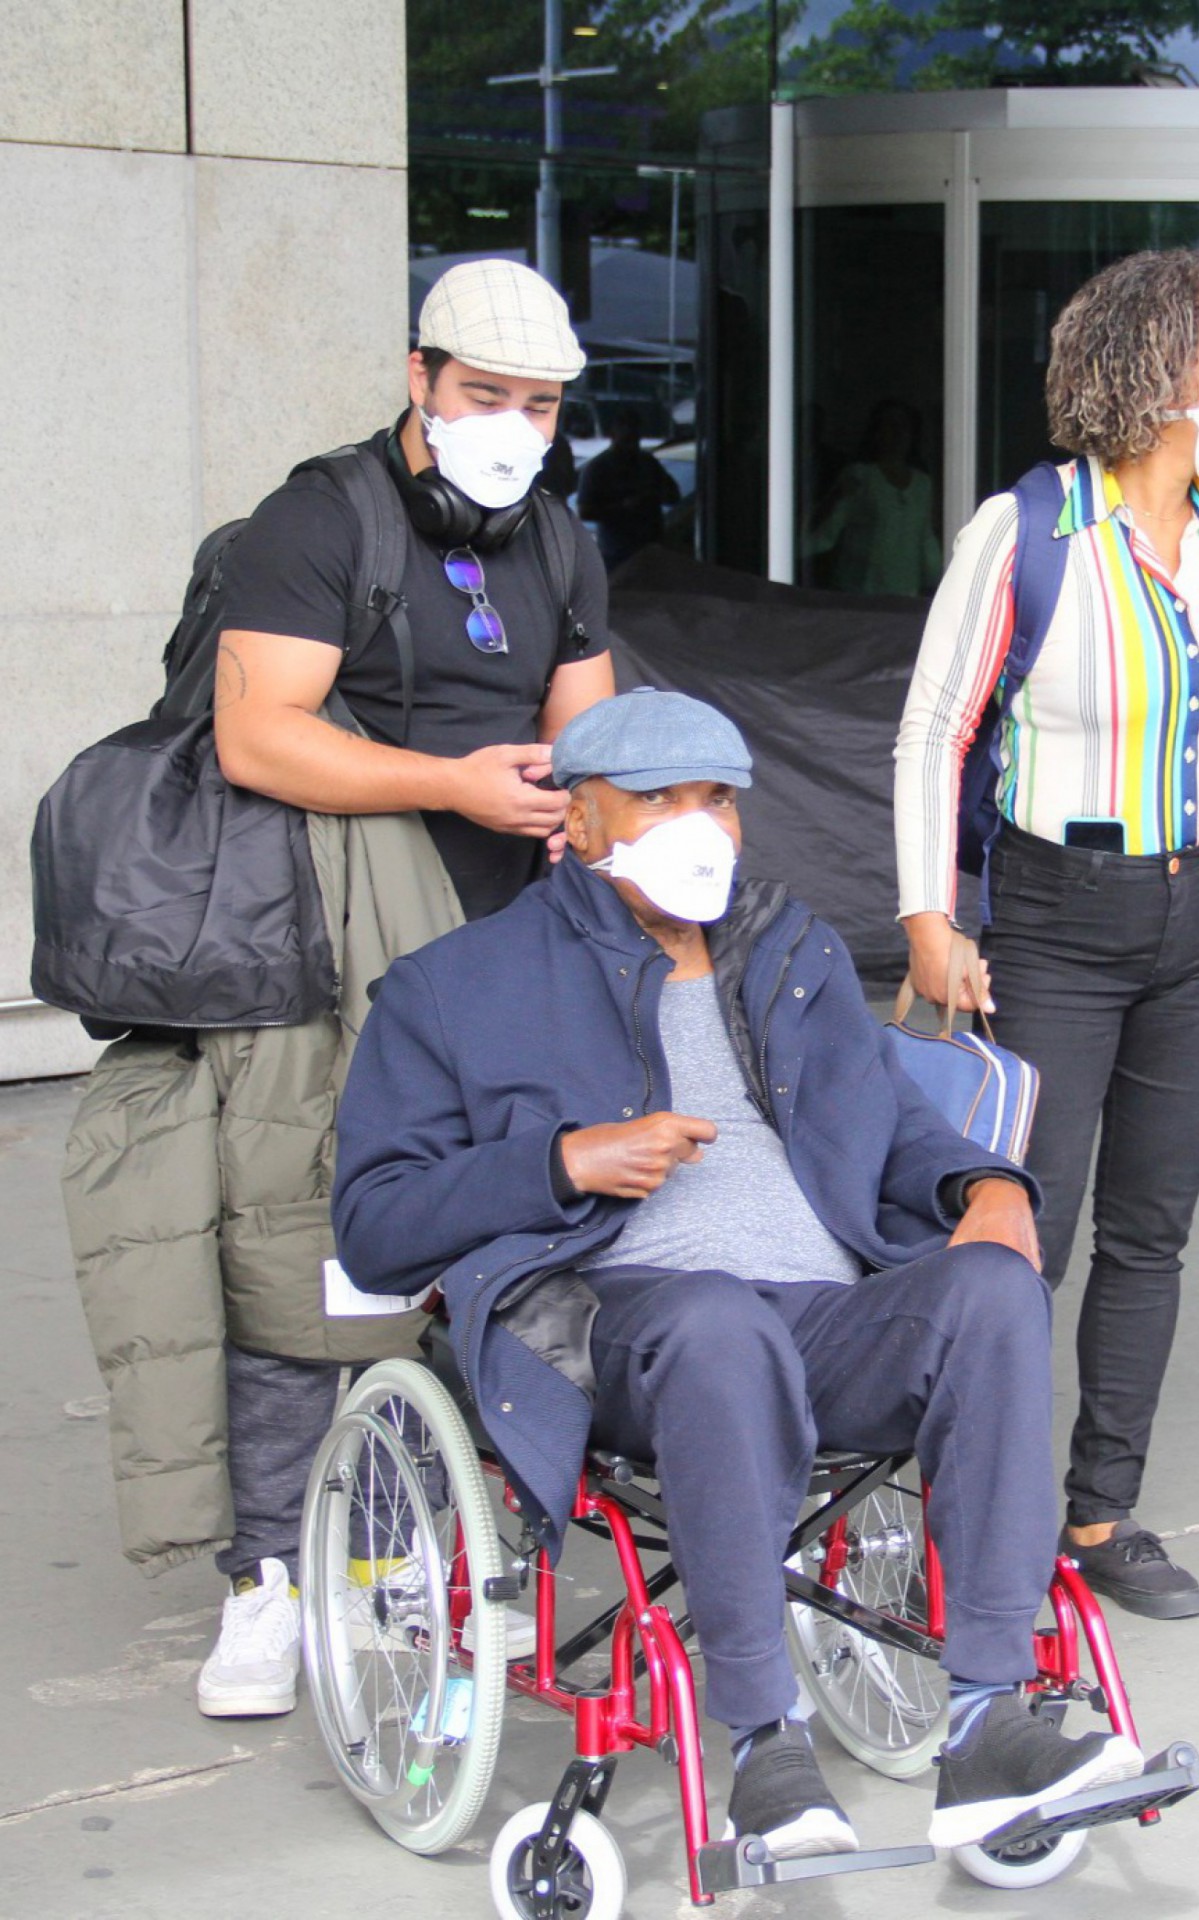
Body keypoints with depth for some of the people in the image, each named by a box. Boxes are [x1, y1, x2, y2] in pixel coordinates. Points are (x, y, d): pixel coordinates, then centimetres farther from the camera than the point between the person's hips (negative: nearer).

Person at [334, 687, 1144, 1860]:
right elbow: (373, 1226, 8)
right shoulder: (461, 990, 16)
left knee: (990, 1285, -29)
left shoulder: (797, 956, 31)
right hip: (615, 1312, -4)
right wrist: (568, 1160, -7)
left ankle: (984, 1721, -35)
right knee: (715, 1322, -41)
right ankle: (764, 1748, -36)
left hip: (832, 1317, 4)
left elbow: (896, 1126, 32)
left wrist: (986, 1187, 7)